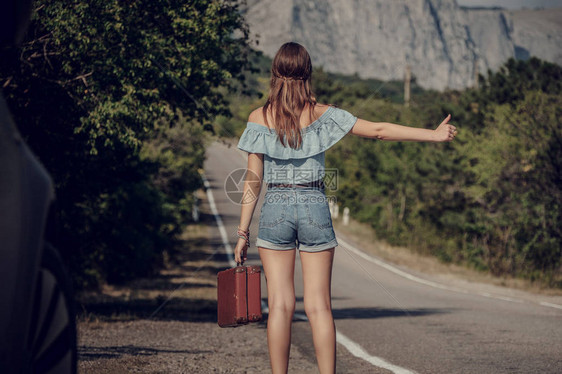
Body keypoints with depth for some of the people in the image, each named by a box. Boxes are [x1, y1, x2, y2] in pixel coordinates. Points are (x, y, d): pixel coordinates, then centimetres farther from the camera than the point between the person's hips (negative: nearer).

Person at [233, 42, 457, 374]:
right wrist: (435, 135, -1)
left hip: (275, 209, 0)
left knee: (280, 305, 1)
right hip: (315, 208, 0)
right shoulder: (321, 114, -2)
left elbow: (253, 179, -2)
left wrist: (243, 232, 2)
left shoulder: (259, 118, -1)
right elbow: (378, 130, -5)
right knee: (319, 307, 2)